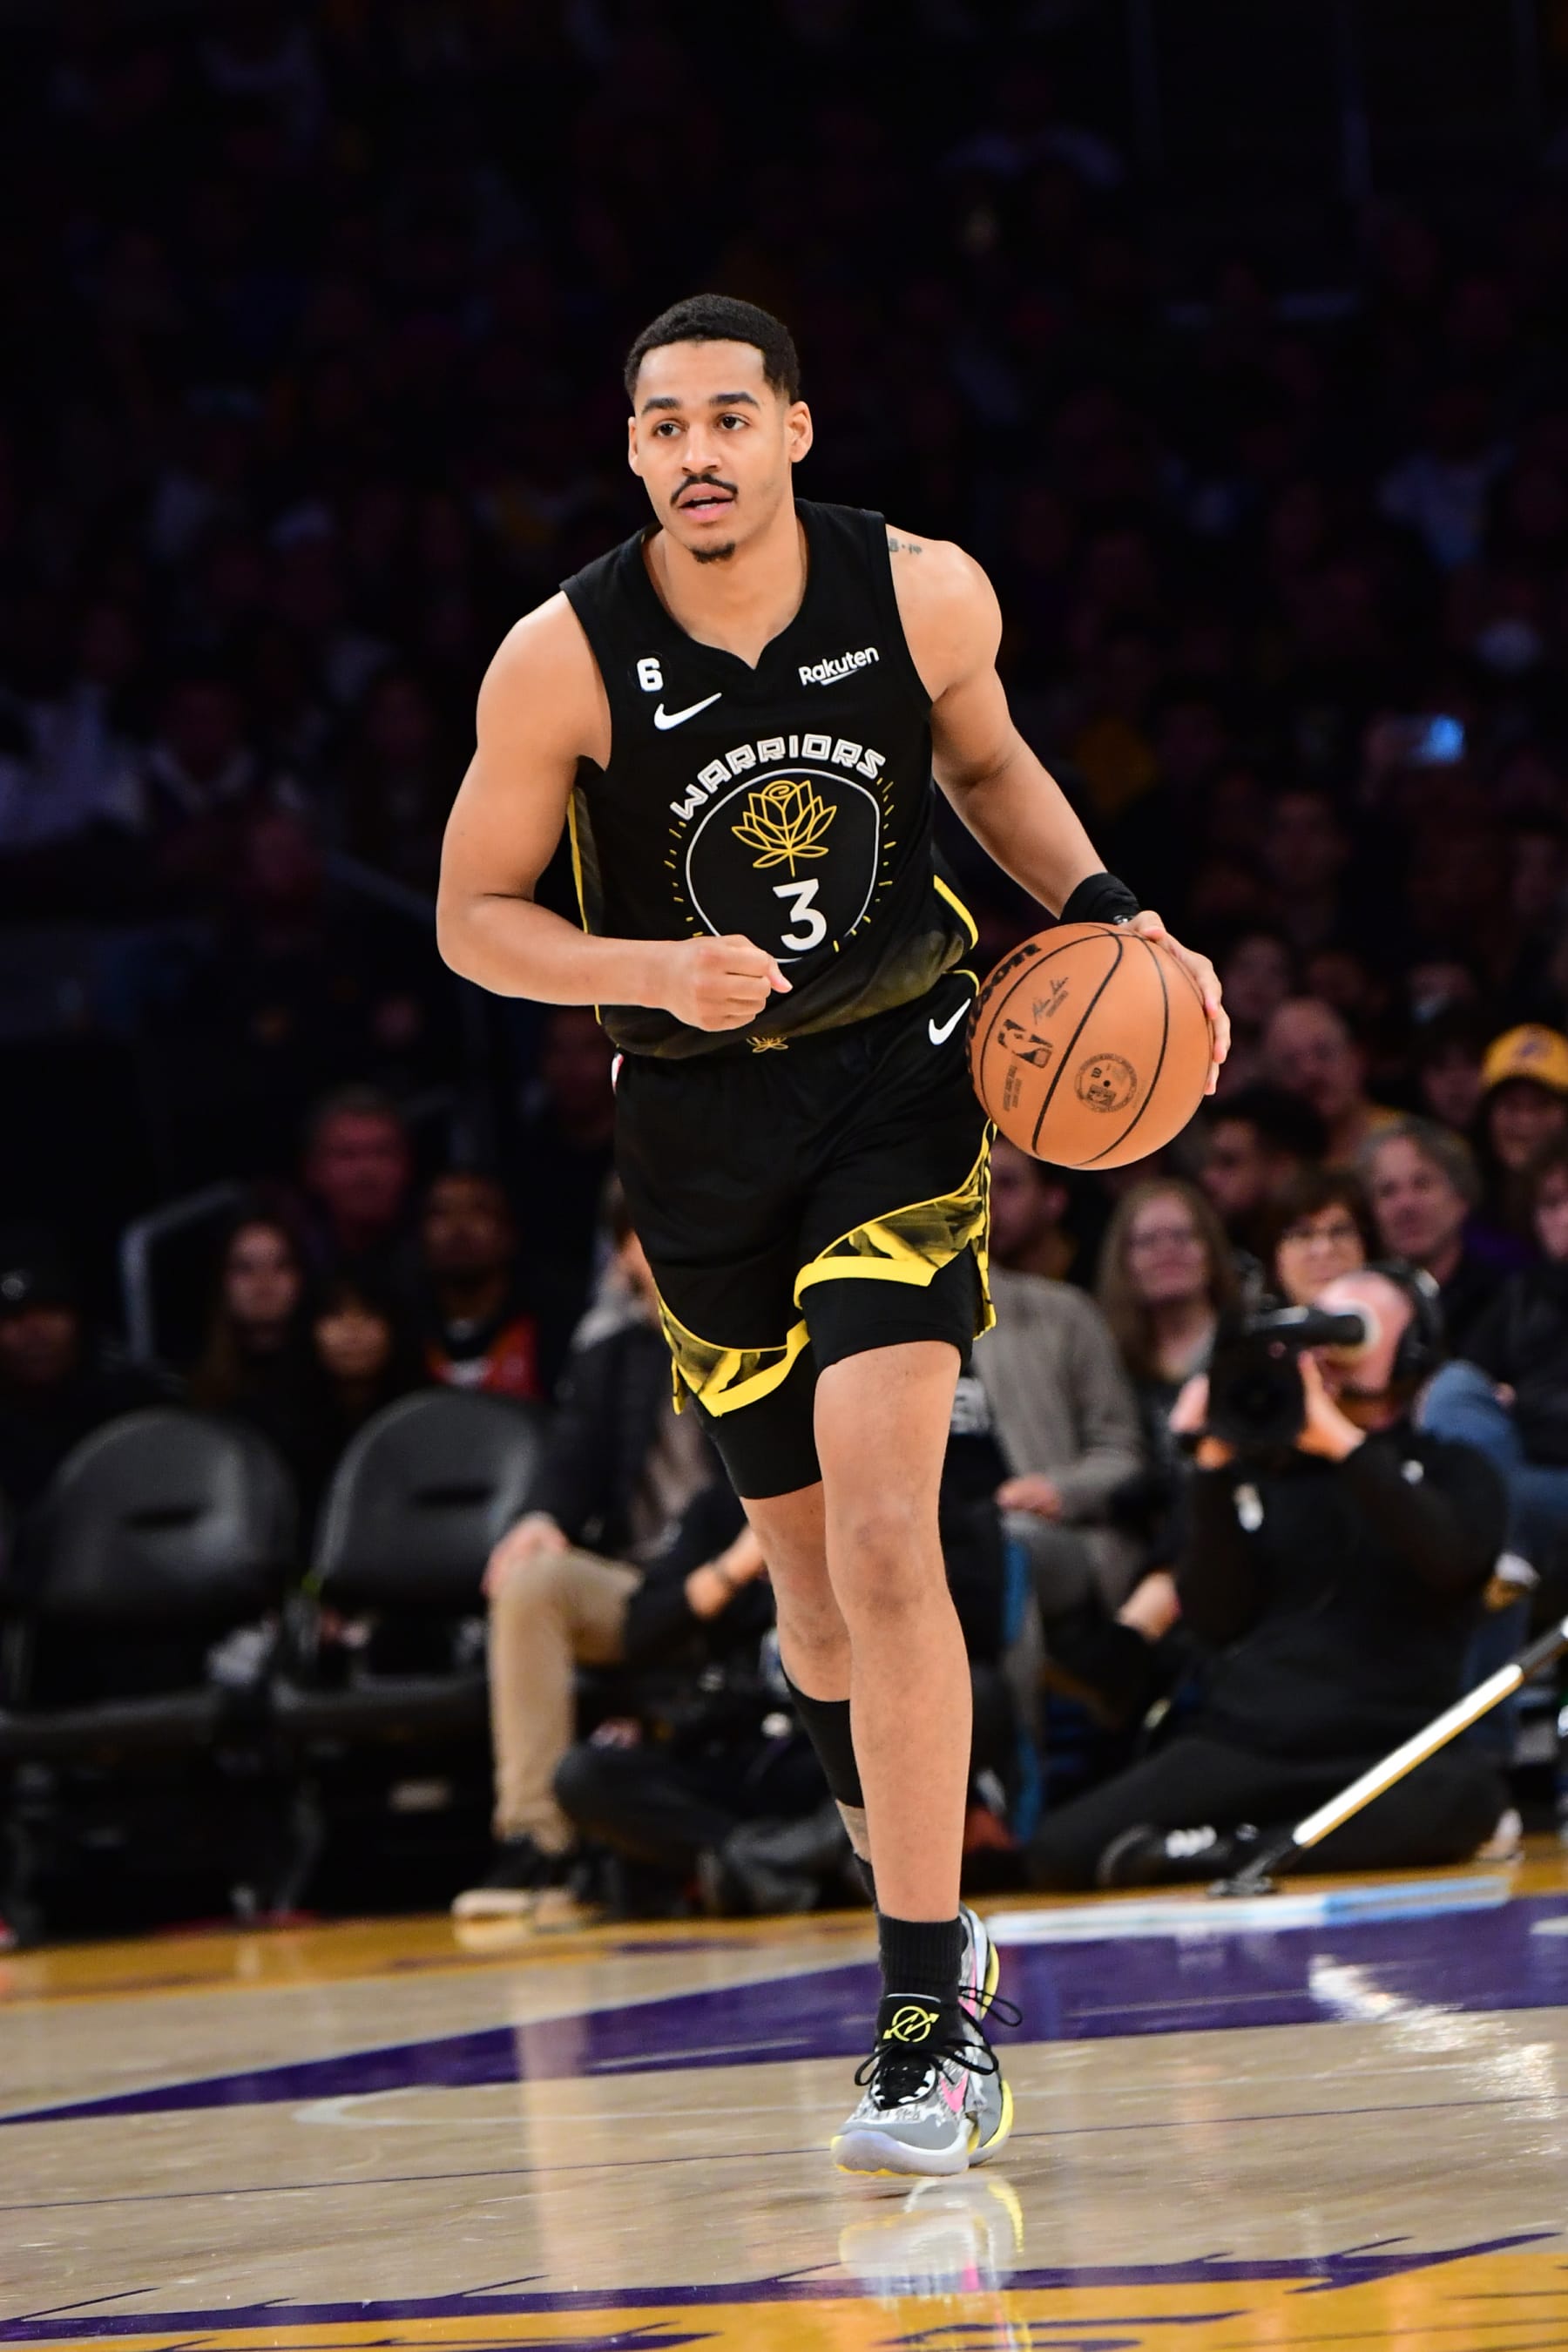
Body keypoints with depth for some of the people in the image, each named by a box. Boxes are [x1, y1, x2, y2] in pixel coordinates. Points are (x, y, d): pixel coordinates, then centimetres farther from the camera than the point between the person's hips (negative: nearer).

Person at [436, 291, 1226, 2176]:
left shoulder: (926, 596, -10)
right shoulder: (562, 660, -14)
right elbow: (473, 918, -5)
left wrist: (1103, 912, -3)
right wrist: (658, 972, -22)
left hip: (901, 1078, -1)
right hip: (702, 1119, 1)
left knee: (882, 1532, -18)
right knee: (812, 1575, 11)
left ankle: (930, 2021, -17)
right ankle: (940, 1926, 36)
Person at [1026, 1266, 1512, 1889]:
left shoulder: (1451, 1474, 12)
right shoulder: (1265, 1469, 16)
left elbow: (1455, 1558, -13)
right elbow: (1214, 1619, 6)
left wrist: (1344, 1441, -14)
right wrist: (1216, 1469, -2)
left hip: (1382, 1754, -2)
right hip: (1238, 1748, 2)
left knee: (1465, 1794, -39)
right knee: (1061, 1849, -20)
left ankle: (1235, 1851, -28)